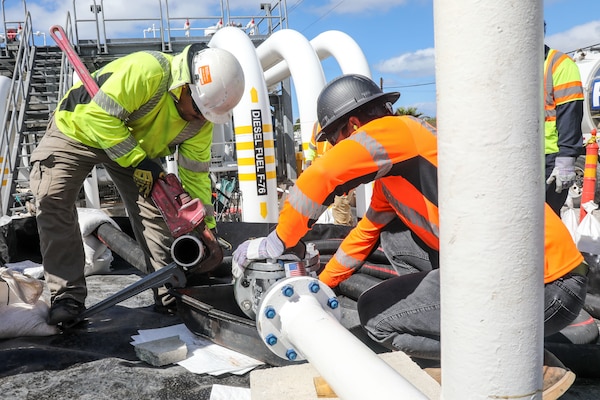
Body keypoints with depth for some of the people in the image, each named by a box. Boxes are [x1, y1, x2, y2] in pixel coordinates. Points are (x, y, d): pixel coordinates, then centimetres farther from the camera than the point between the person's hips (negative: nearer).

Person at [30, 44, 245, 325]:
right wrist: (137, 162, -34)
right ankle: (68, 297, -7)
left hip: (136, 144, 5)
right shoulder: (147, 70, -38)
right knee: (53, 201, -16)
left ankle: (172, 291, 1)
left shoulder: (201, 118, -17)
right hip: (78, 128, -4)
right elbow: (100, 115, -35)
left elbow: (195, 173, -10)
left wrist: (205, 226, -12)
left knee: (153, 209, -6)